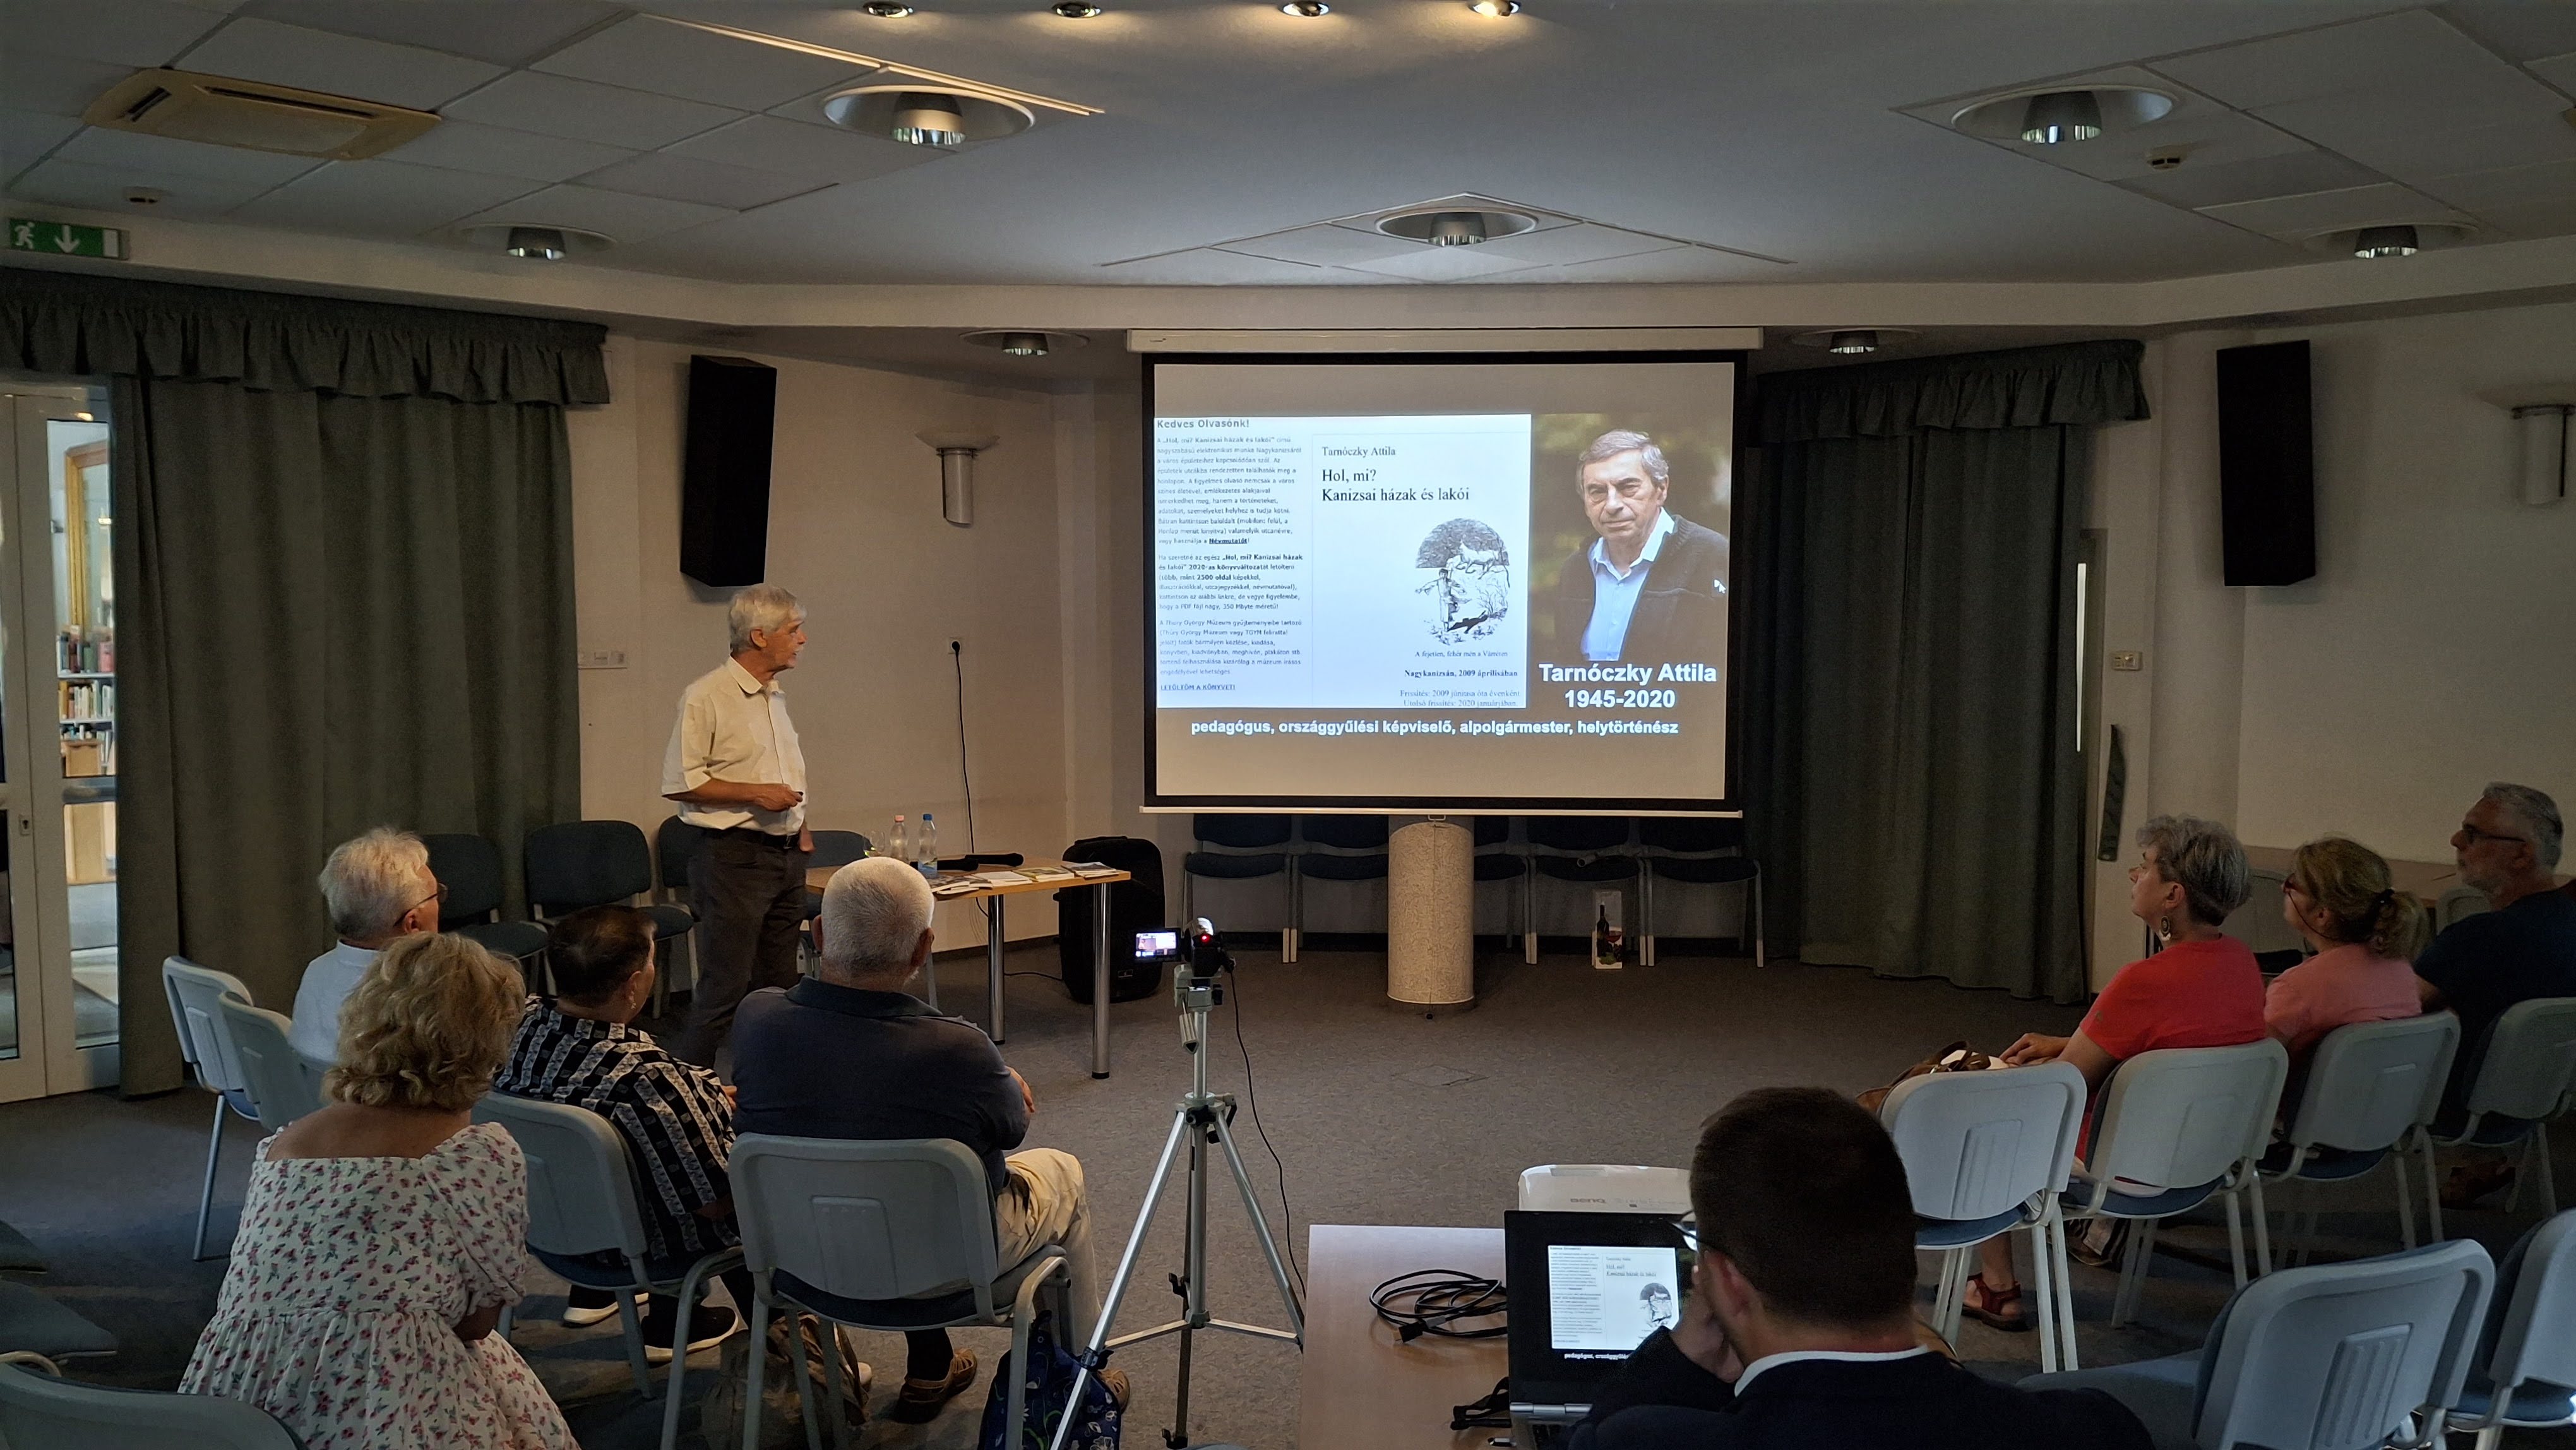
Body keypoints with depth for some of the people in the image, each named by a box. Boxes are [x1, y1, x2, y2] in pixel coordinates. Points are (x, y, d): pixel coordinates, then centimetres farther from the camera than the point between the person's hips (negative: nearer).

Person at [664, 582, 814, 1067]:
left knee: (777, 985, 11)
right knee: (724, 986, -8)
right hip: (735, 857, -8)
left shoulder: (775, 696, 15)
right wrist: (755, 794, -18)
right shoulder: (707, 696, -11)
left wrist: (796, 822, 12)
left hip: (785, 855, 8)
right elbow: (678, 782, -15)